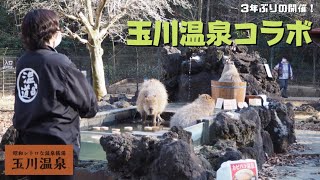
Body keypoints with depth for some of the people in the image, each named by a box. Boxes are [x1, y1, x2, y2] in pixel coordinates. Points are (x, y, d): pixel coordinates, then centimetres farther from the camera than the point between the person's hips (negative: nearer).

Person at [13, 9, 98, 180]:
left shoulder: (22, 63, 4)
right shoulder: (59, 62, -16)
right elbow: (89, 103, -9)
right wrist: (90, 109, 11)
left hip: (28, 140, 7)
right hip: (57, 143, -7)